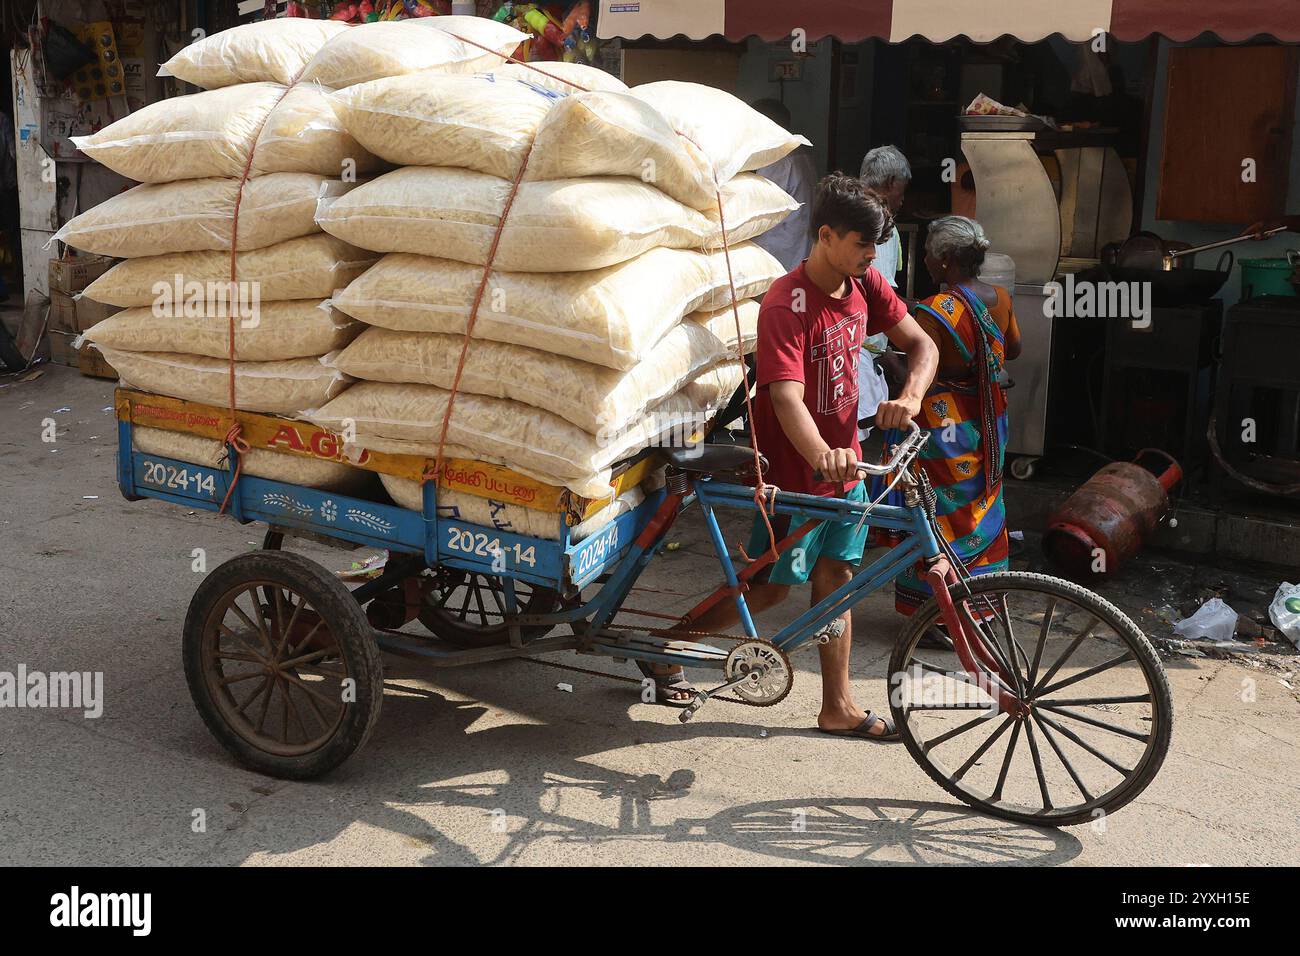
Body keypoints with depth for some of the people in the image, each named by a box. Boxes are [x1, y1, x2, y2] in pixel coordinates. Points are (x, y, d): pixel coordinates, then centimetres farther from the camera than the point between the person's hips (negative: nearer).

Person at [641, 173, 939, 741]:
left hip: (845, 463, 7)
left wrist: (910, 396, -21)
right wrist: (822, 454, -56)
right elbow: (787, 398, -37)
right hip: (795, 468, -7)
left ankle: (838, 707, 22)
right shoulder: (786, 305, -26)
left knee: (835, 576, 12)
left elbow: (921, 344, 1)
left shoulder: (864, 285, -2)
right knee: (771, 587, 4)